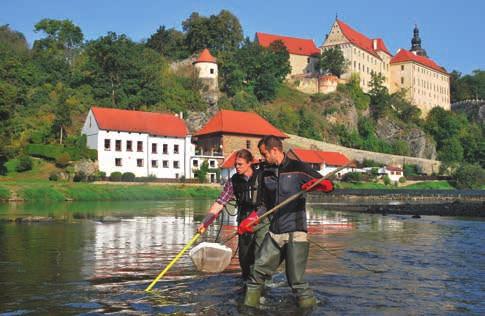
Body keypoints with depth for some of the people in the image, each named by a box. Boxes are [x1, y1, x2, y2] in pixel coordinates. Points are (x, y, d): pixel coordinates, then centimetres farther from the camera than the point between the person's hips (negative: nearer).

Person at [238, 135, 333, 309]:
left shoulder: (298, 168, -4)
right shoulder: (266, 174, 13)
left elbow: (329, 185, -6)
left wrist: (315, 183, -28)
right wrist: (250, 220, 8)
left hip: (295, 233, -6)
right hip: (274, 233, 6)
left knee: (296, 280, -6)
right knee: (257, 273, 7)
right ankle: (249, 306, 21)